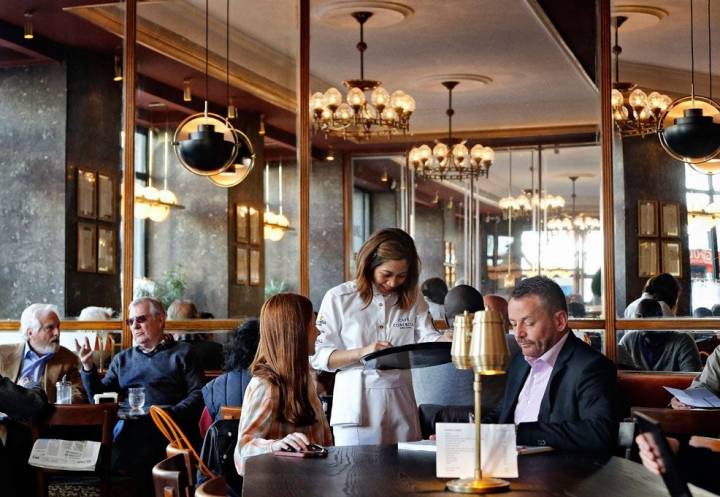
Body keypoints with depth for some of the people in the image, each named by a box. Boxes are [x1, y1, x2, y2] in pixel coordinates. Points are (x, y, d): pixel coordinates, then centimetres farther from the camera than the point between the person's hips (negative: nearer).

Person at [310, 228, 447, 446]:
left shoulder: (412, 299, 9)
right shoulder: (338, 298, -2)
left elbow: (429, 338, -3)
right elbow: (318, 357, -5)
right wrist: (362, 352, -19)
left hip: (401, 406, 3)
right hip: (357, 407, -3)